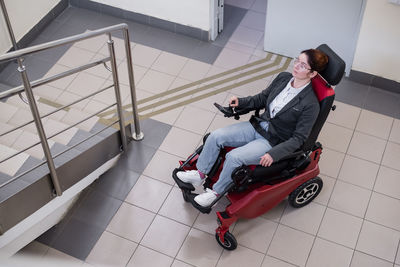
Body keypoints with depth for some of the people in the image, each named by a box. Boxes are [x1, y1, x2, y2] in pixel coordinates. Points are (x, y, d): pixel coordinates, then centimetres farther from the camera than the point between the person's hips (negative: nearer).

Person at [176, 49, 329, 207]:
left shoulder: (310, 105, -20)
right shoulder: (283, 78, -1)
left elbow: (298, 138, -18)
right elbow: (262, 99, 13)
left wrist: (274, 154, -26)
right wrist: (240, 102, -3)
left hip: (274, 142, -7)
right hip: (258, 126, 7)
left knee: (234, 157, -24)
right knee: (215, 136, -8)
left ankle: (217, 192, 0)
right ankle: (200, 174, 9)